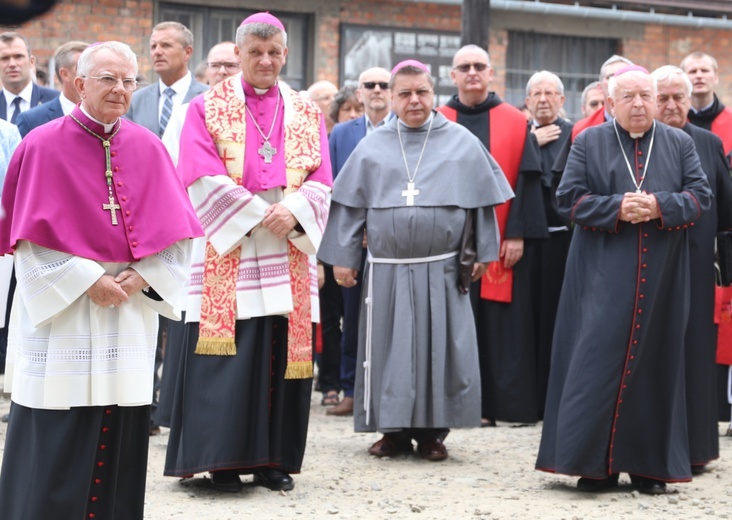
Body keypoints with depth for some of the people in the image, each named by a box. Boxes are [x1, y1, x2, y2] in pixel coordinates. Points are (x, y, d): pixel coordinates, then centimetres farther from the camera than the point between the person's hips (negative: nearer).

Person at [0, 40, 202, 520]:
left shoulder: (148, 149, 6)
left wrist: (139, 278, -10)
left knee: (120, 440, 5)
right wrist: (89, 282, -14)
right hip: (60, 315, -3)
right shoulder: (43, 146, -4)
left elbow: (177, 233, 5)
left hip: (131, 315, 3)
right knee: (55, 445, -3)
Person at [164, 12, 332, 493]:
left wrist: (294, 212, -15)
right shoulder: (208, 108, 4)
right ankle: (225, 461, -1)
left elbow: (321, 182, 6)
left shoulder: (306, 113, 13)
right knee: (228, 358, -6)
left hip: (288, 257, 3)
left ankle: (274, 461, 8)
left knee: (283, 356, 2)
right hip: (229, 252, -3)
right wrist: (260, 215, -14)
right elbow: (204, 178, -7)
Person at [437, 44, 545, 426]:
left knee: (499, 324, 0)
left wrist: (517, 234, -8)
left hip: (501, 243, -1)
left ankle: (498, 403, 6)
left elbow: (526, 181, 0)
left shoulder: (515, 123, 3)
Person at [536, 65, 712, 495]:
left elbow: (701, 196, 3)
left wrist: (659, 207, -15)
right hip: (603, 278, -1)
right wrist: (616, 208, -15)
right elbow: (569, 198, 0)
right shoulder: (589, 143, 5)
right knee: (599, 364, -5)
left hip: (662, 279, 2)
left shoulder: (680, 144, 9)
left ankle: (650, 465, 11)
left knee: (654, 363, 3)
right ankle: (596, 463, 1)